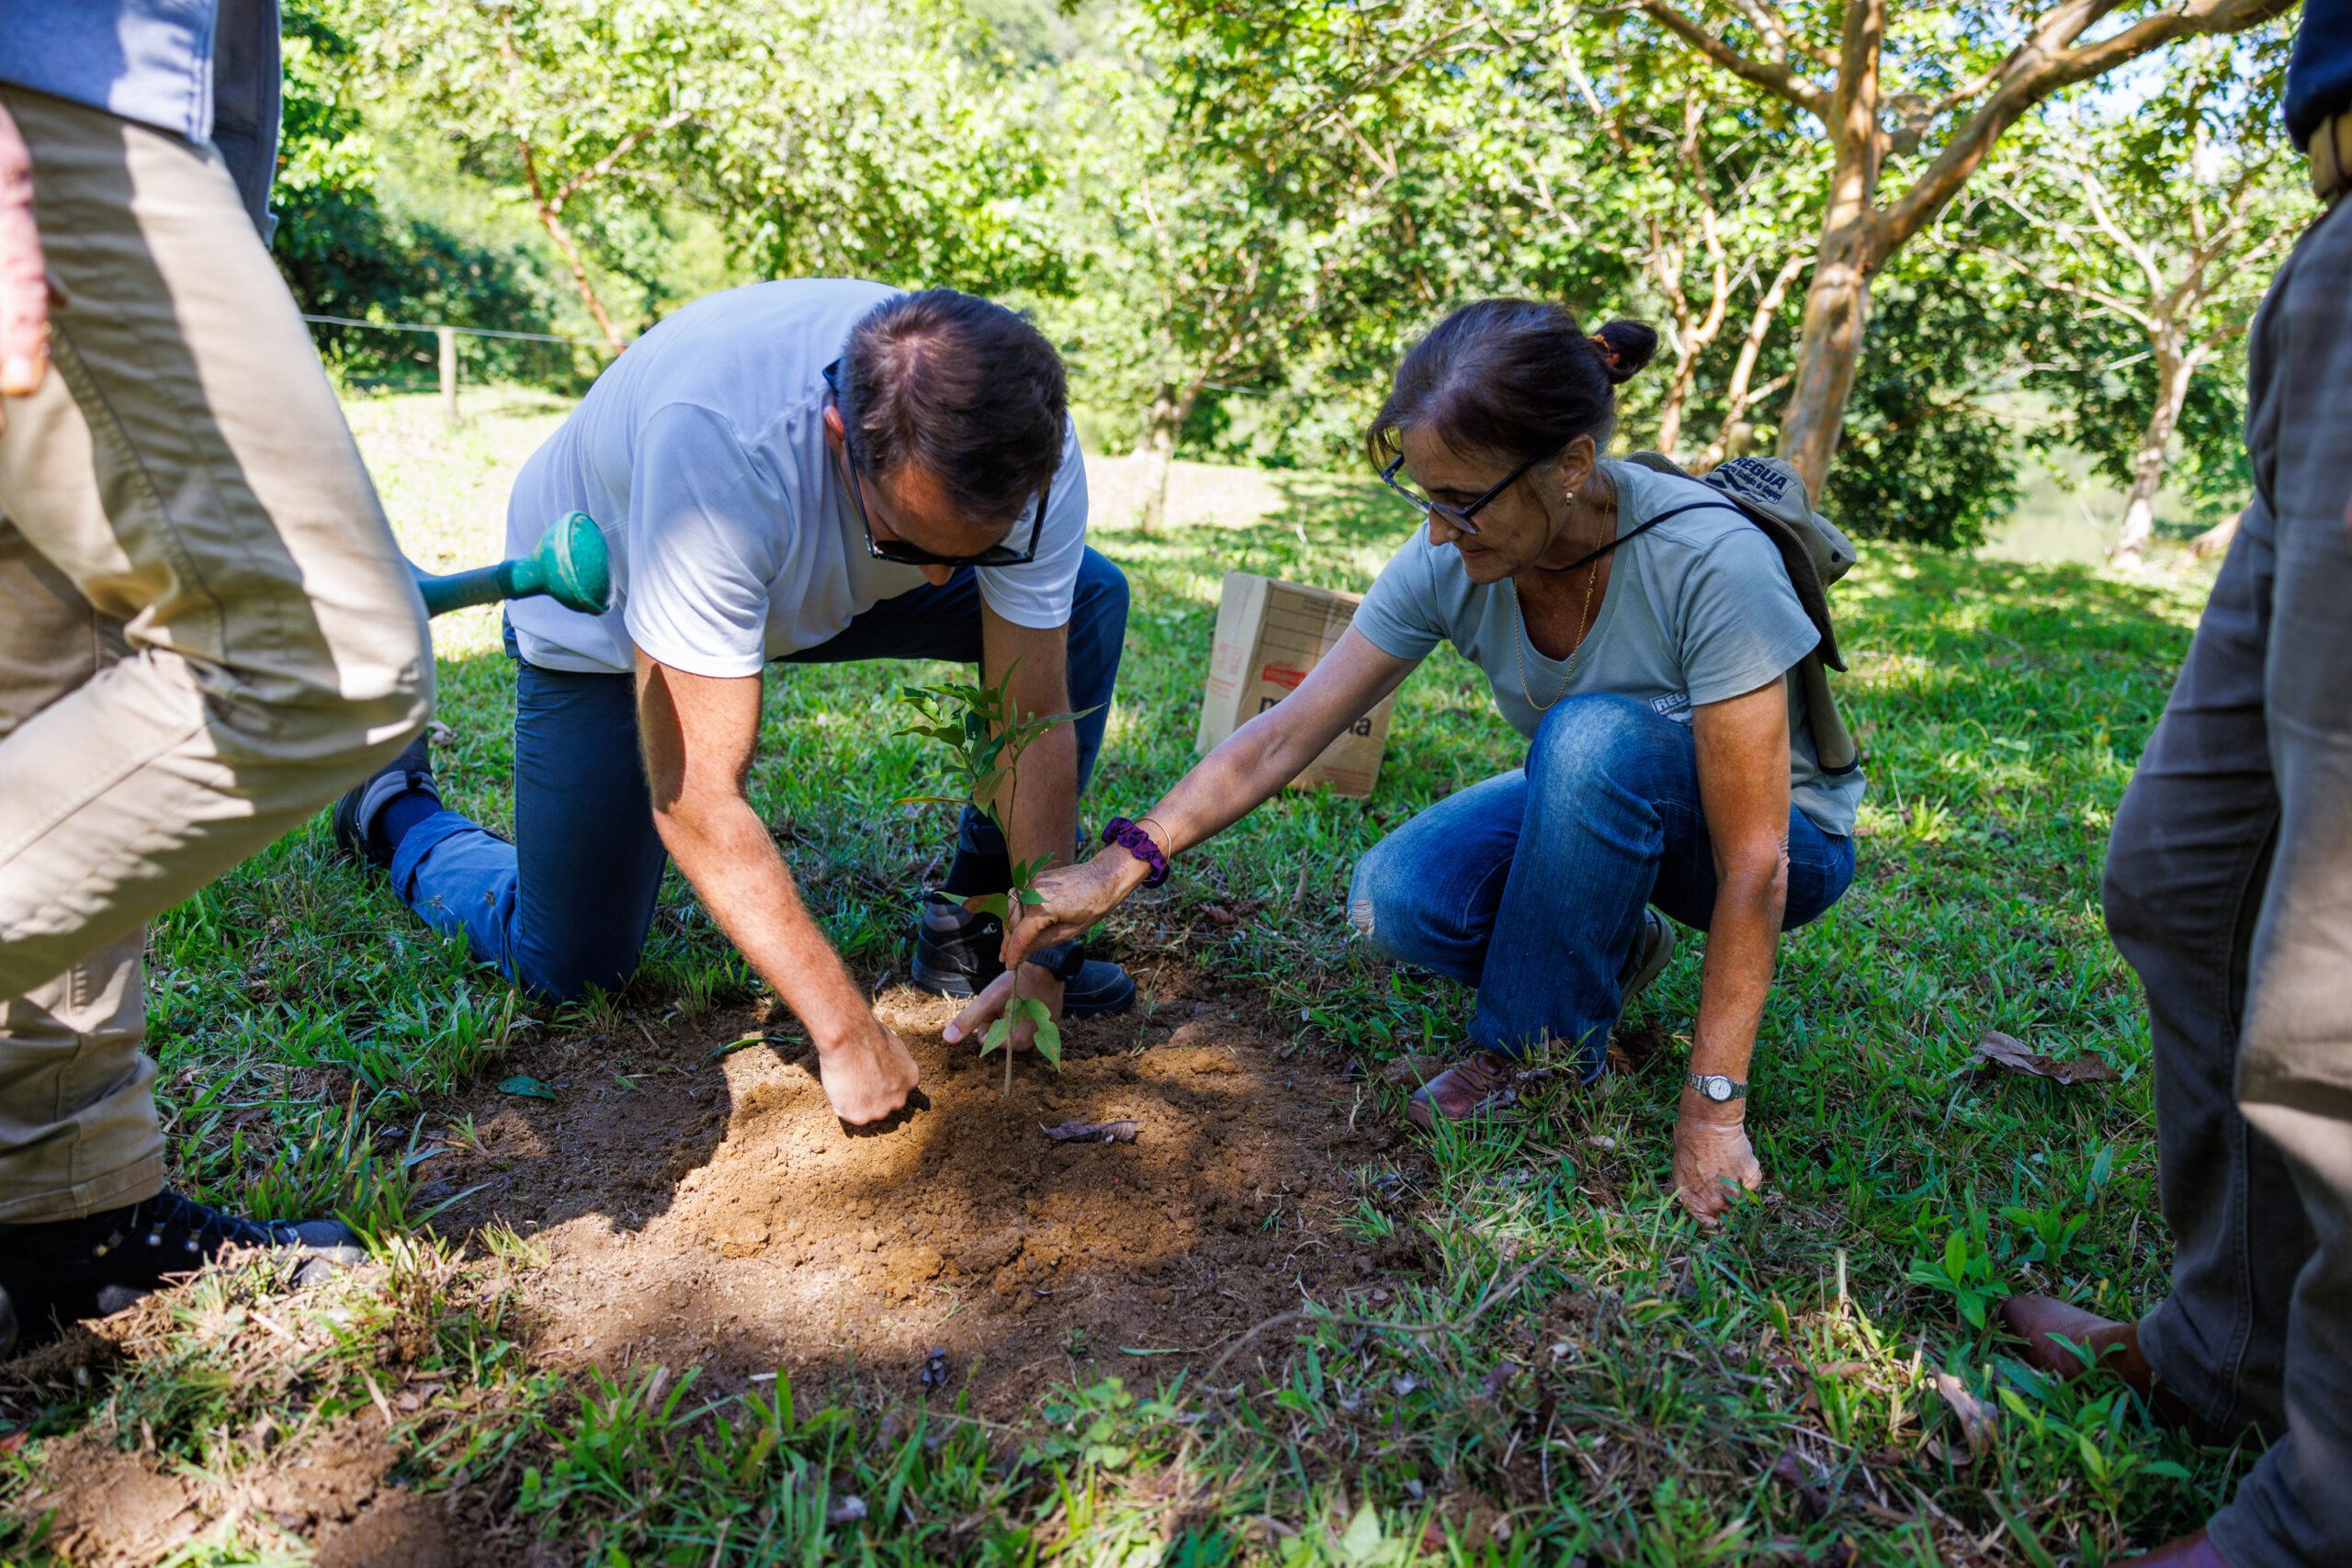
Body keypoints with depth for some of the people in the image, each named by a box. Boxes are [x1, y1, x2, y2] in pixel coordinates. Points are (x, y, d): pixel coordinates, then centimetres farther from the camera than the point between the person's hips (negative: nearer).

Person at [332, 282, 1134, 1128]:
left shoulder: (1026, 442, -29)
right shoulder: (715, 445, -43)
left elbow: (1036, 723, -19)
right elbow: (695, 804, -39)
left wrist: (1036, 965, -19)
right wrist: (847, 1032, -34)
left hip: (829, 579, 4)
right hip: (599, 605, -4)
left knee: (1088, 597, -13)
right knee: (569, 964, -2)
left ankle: (975, 934, -2)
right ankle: (394, 808, 28)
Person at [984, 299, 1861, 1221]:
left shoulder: (1709, 563, -32)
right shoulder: (1450, 562, -18)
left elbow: (1753, 865, -29)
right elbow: (1286, 735, -14)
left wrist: (1711, 1111, -27)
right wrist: (1124, 862, -21)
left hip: (1790, 835, -3)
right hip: (1591, 801, 4)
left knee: (1594, 733, -36)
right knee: (1398, 898, -24)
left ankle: (1541, 1049, -14)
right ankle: (1604, 946, 6)